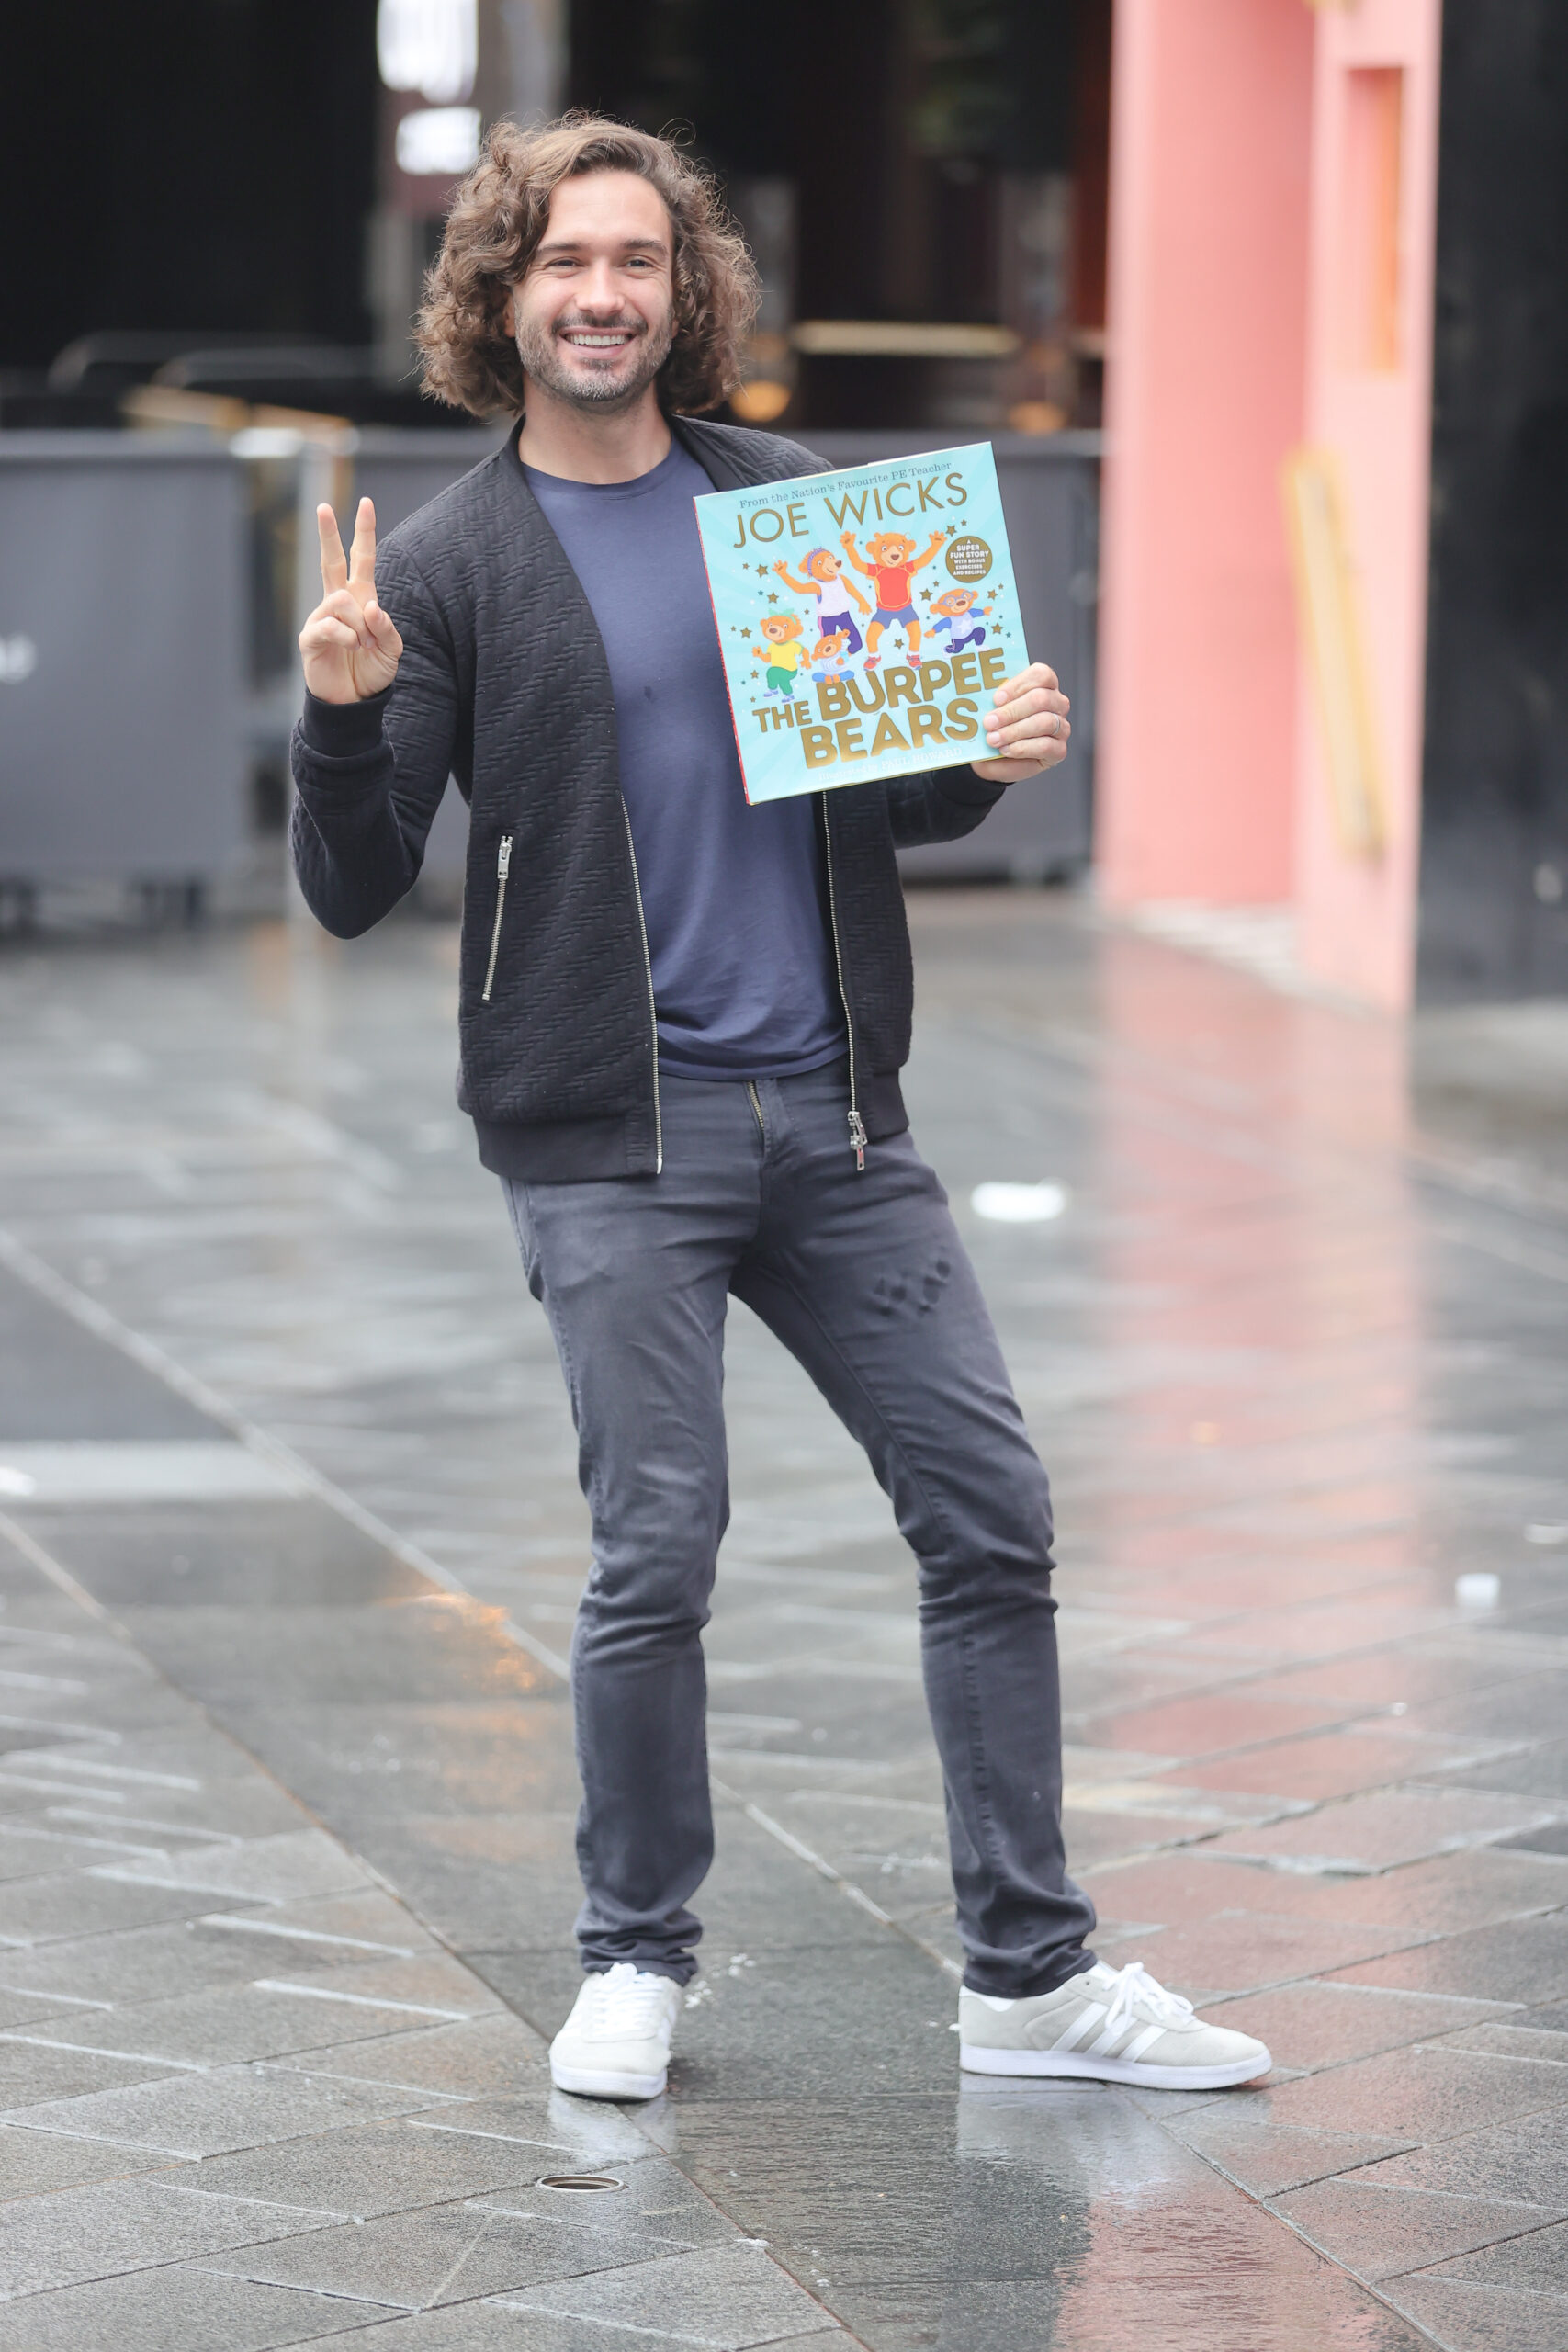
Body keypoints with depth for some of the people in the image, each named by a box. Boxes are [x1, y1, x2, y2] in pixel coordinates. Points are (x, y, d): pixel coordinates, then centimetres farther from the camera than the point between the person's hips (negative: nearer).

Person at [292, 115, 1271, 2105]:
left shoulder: (798, 504, 9)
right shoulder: (454, 566, -1)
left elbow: (903, 799, 18)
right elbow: (356, 890, -5)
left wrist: (997, 758, -3)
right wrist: (340, 712, -23)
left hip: (835, 1116, 4)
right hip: (609, 1136, -4)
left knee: (991, 1512, 2)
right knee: (656, 1553, -4)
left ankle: (1031, 1976, 12)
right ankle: (635, 1963, 17)